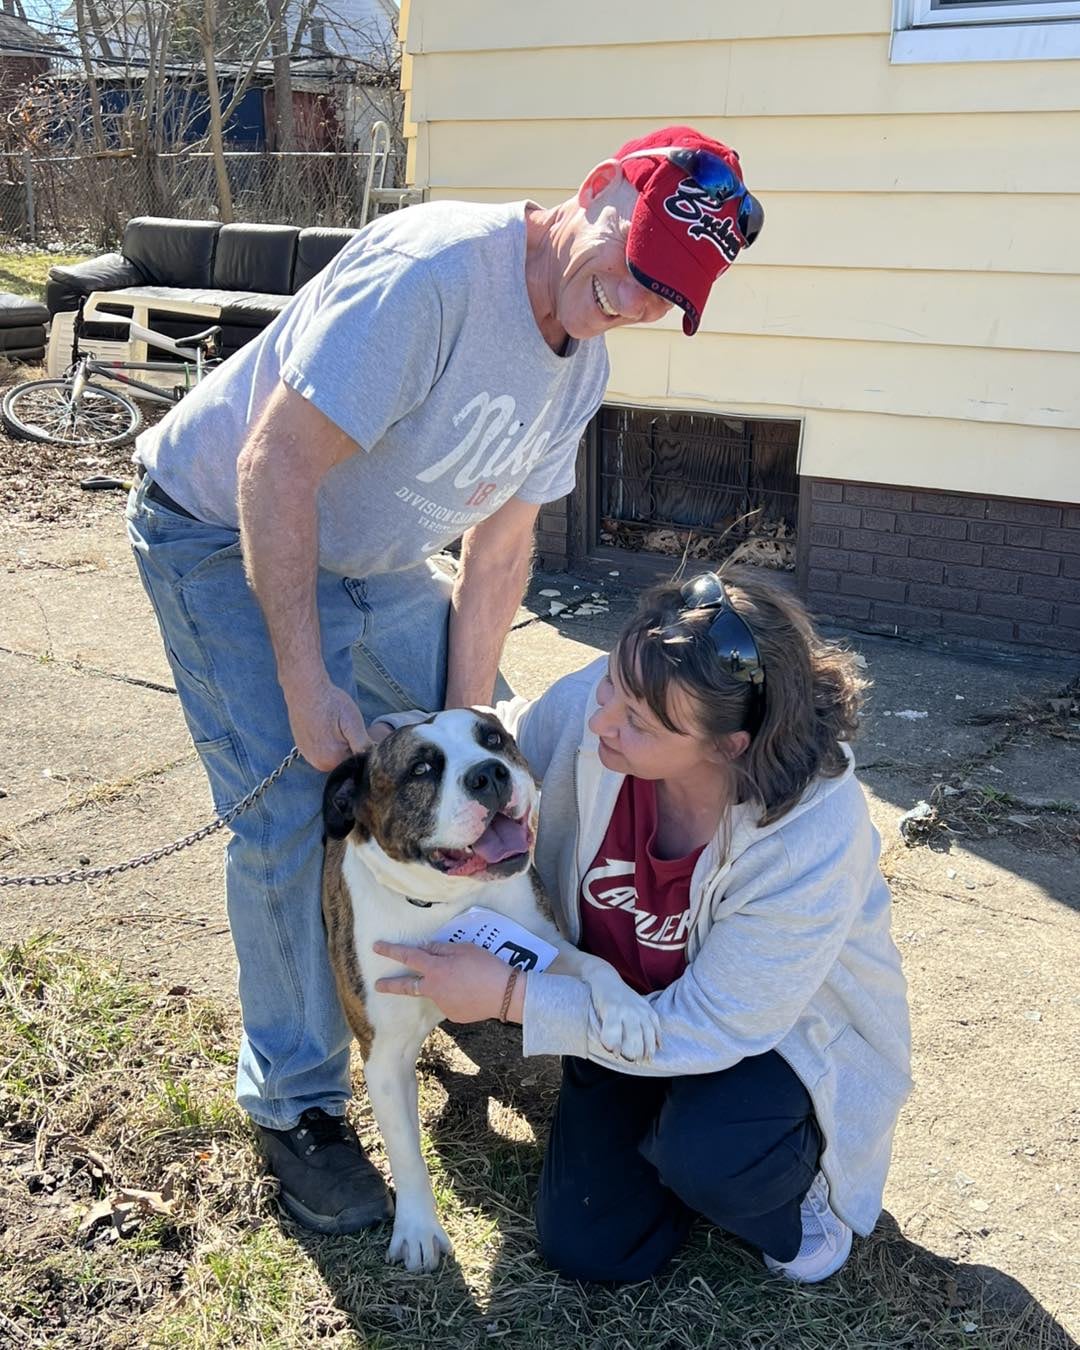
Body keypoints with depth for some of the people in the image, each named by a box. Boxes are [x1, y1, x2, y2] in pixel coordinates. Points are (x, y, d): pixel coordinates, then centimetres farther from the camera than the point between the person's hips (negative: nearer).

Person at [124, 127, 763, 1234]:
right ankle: (292, 1102, 6)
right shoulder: (431, 272, -33)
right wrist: (306, 687, -30)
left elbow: (500, 541, -2)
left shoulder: (584, 360, -5)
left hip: (367, 555, 8)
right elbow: (275, 470, -33)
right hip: (221, 532, -8)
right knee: (292, 809, -13)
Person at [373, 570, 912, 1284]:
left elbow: (707, 1028, -31)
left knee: (702, 1157, -33)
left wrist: (510, 995, -34)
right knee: (587, 1250, -1)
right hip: (623, 1001, 4)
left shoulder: (816, 840, -38)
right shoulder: (593, 702, -27)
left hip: (776, 1028, -3)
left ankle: (794, 1176, 3)